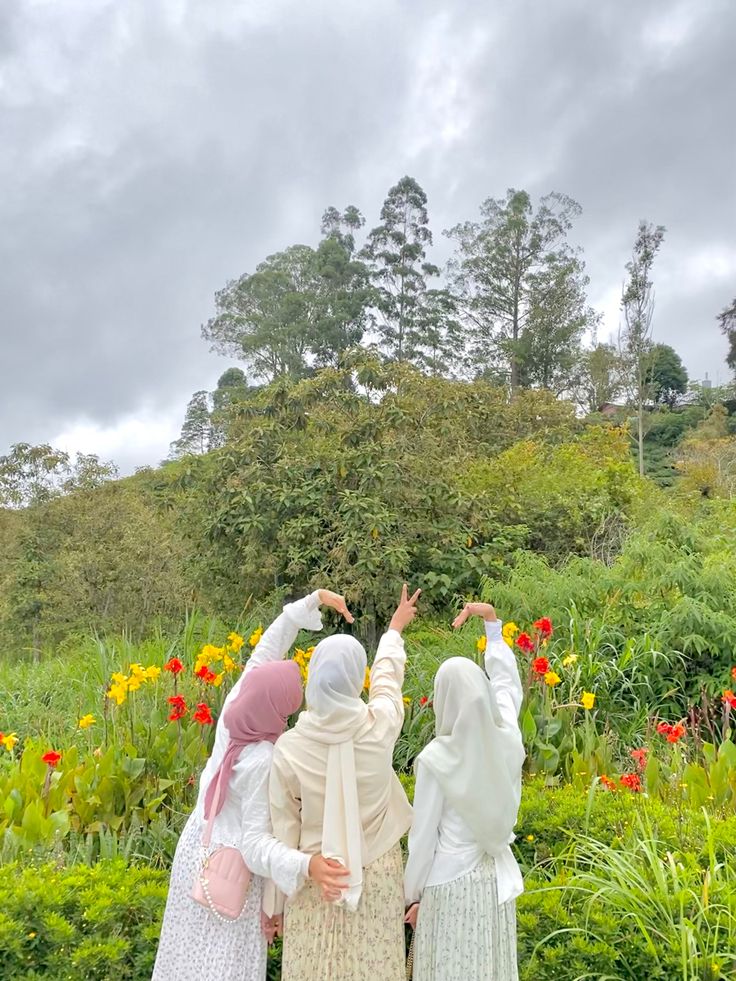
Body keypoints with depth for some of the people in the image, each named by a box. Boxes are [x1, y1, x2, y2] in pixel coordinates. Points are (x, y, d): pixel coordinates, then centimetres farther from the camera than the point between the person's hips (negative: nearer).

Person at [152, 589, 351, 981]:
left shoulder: (231, 713, -15)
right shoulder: (263, 762, -32)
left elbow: (266, 650, -9)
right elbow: (255, 843, -28)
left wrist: (313, 600, -10)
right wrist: (307, 866, -43)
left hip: (195, 850, 7)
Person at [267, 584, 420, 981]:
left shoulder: (290, 747, -19)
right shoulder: (379, 727, -17)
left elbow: (281, 832, -9)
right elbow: (387, 677, 6)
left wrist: (271, 902, 5)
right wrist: (395, 628, 26)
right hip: (376, 874, 1)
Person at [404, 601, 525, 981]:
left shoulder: (436, 759, -21)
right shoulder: (507, 741, -9)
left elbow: (424, 835, -12)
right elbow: (506, 681, 8)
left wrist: (413, 894, 2)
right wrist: (492, 622, 13)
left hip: (450, 880, -4)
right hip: (497, 877, 5)